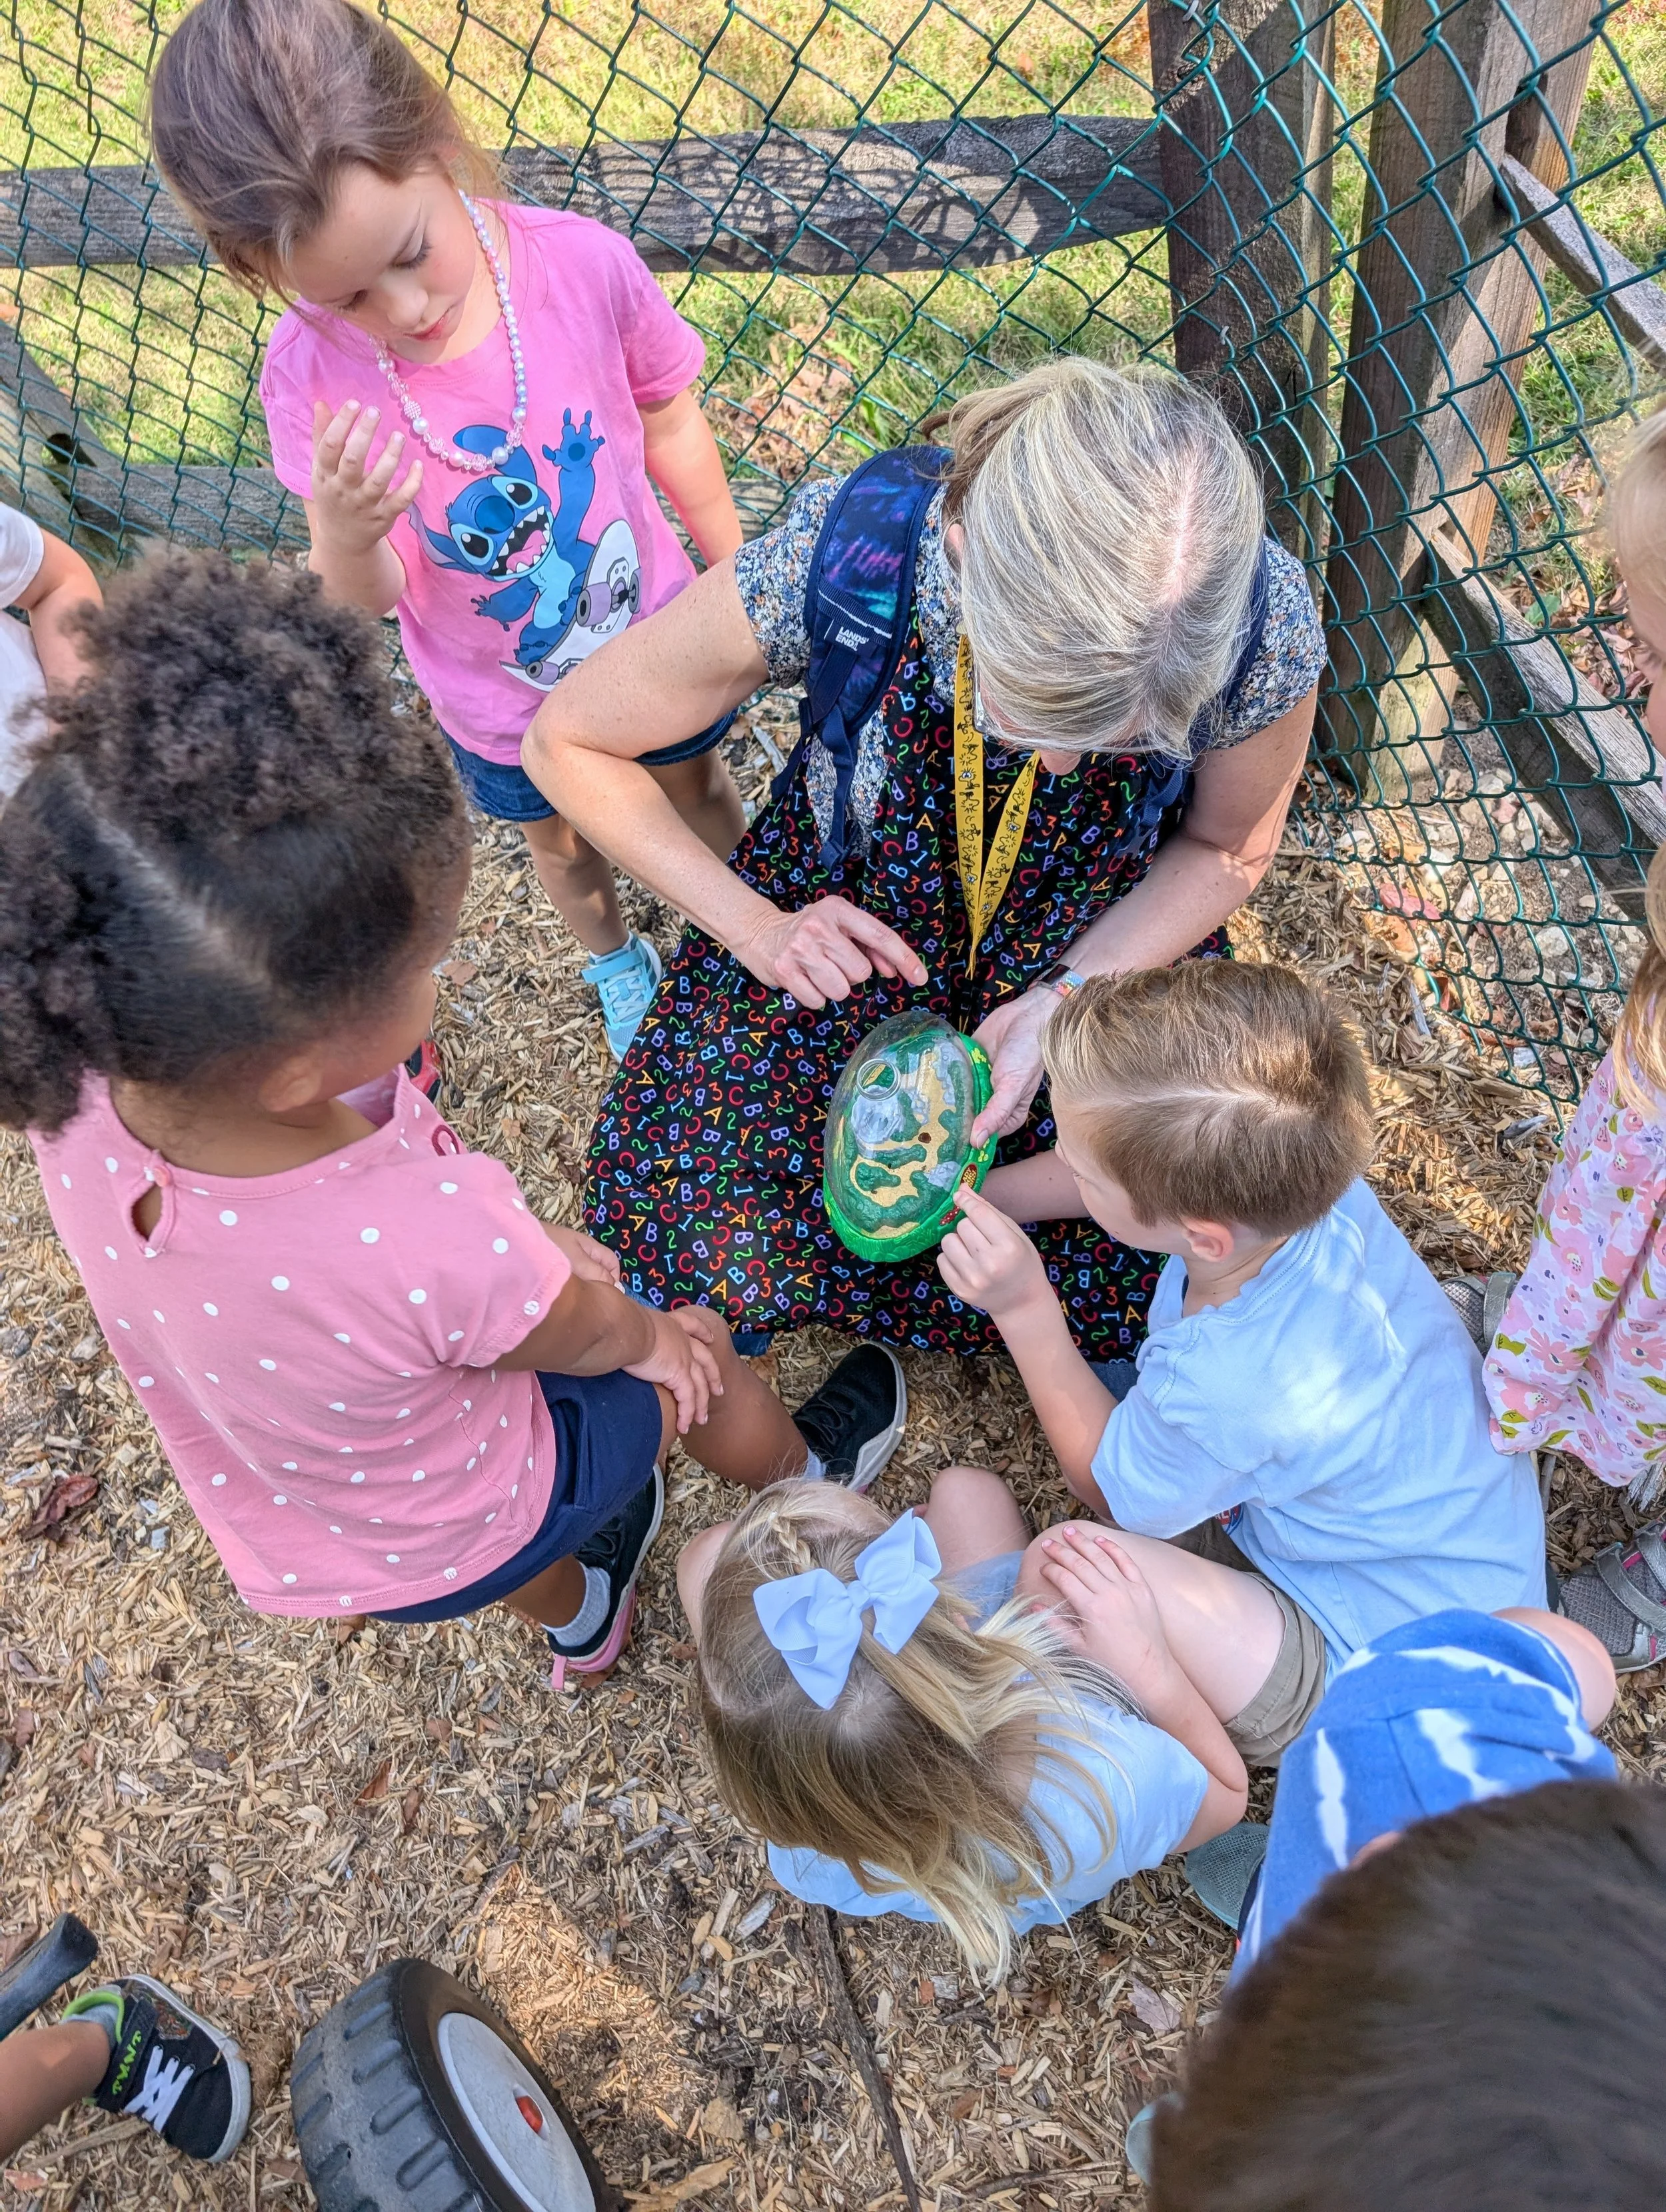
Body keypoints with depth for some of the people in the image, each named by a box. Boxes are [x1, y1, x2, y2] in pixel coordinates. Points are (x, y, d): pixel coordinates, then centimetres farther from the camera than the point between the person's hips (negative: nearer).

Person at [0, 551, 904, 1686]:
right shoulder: (438, 1245, -48)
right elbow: (591, 1337, -22)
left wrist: (511, 1255, -8)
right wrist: (656, 1332, 0)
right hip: (464, 1540, -4)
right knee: (702, 1353, 22)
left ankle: (579, 1622, 73)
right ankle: (806, 1471, 56)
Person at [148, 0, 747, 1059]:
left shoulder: (583, 262, -26)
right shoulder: (312, 373, -26)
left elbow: (669, 423, -8)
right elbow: (370, 599, -19)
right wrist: (345, 537, -43)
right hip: (503, 706, 1)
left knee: (693, 787, 29)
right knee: (561, 843, 28)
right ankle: (615, 956, 62)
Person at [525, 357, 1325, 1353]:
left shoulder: (1263, 629, -31)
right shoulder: (831, 567, -34)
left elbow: (1224, 848, -9)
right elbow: (566, 742, -17)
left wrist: (1057, 1003, -22)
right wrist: (752, 925, -25)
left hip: (1109, 936, 1)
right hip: (849, 913, -1)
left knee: (1144, 1281, -9)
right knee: (699, 1240, -13)